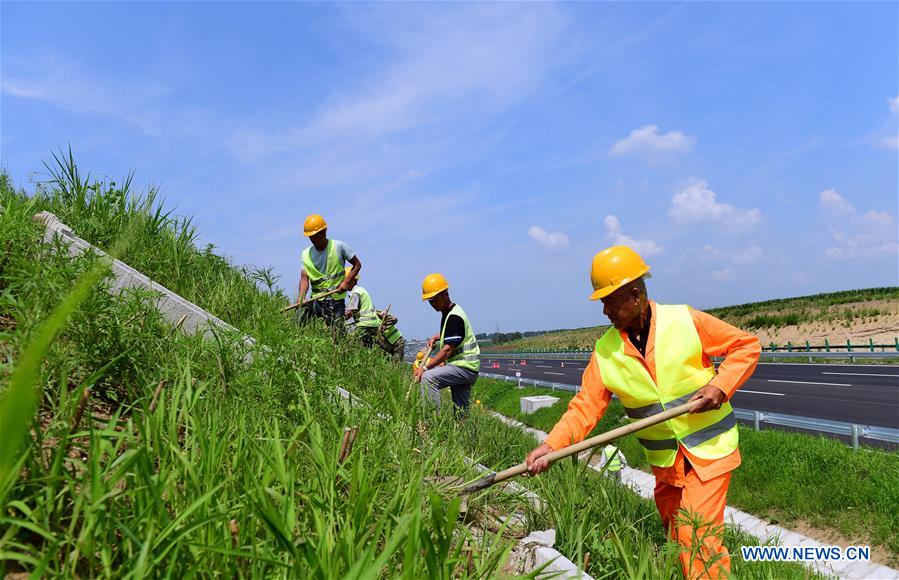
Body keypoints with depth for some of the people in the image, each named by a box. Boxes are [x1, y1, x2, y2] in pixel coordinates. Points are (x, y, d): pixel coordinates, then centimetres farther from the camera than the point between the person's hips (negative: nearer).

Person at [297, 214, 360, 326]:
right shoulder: (306, 254, 3)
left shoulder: (338, 247, -4)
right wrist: (301, 296, -26)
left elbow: (357, 264, 3)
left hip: (336, 300, -2)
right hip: (317, 300, 3)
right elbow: (304, 277, -7)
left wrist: (346, 281, -10)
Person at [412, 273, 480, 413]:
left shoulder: (454, 317, -17)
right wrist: (435, 337, 19)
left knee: (428, 378, -25)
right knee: (460, 411, 11)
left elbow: (447, 350, -23)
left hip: (464, 367, -10)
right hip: (465, 367, 10)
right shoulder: (448, 312, 13)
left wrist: (425, 367, -21)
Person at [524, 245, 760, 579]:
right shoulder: (605, 351, -6)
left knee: (697, 538, -12)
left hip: (710, 448, -4)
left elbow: (747, 345, -6)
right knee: (676, 538, 16)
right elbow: (585, 407, -10)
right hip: (665, 462, 4)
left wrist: (720, 386, -20)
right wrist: (551, 445, -23)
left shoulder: (686, 321, -14)